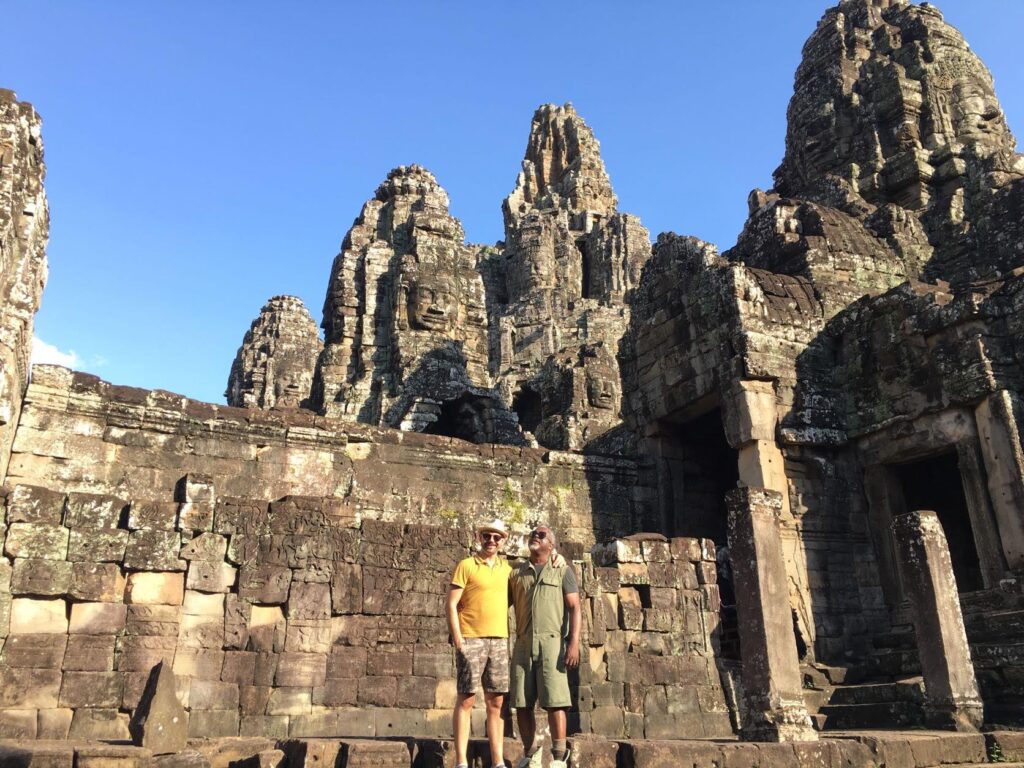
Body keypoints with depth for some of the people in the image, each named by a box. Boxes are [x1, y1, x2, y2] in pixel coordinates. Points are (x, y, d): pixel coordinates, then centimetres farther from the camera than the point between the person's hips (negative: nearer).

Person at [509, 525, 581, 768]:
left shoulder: (563, 571, 7)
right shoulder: (517, 573, 16)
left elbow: (574, 608, -1)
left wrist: (574, 642, -12)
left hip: (552, 641, -3)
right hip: (523, 644, 4)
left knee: (554, 701, -7)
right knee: (522, 703, 3)